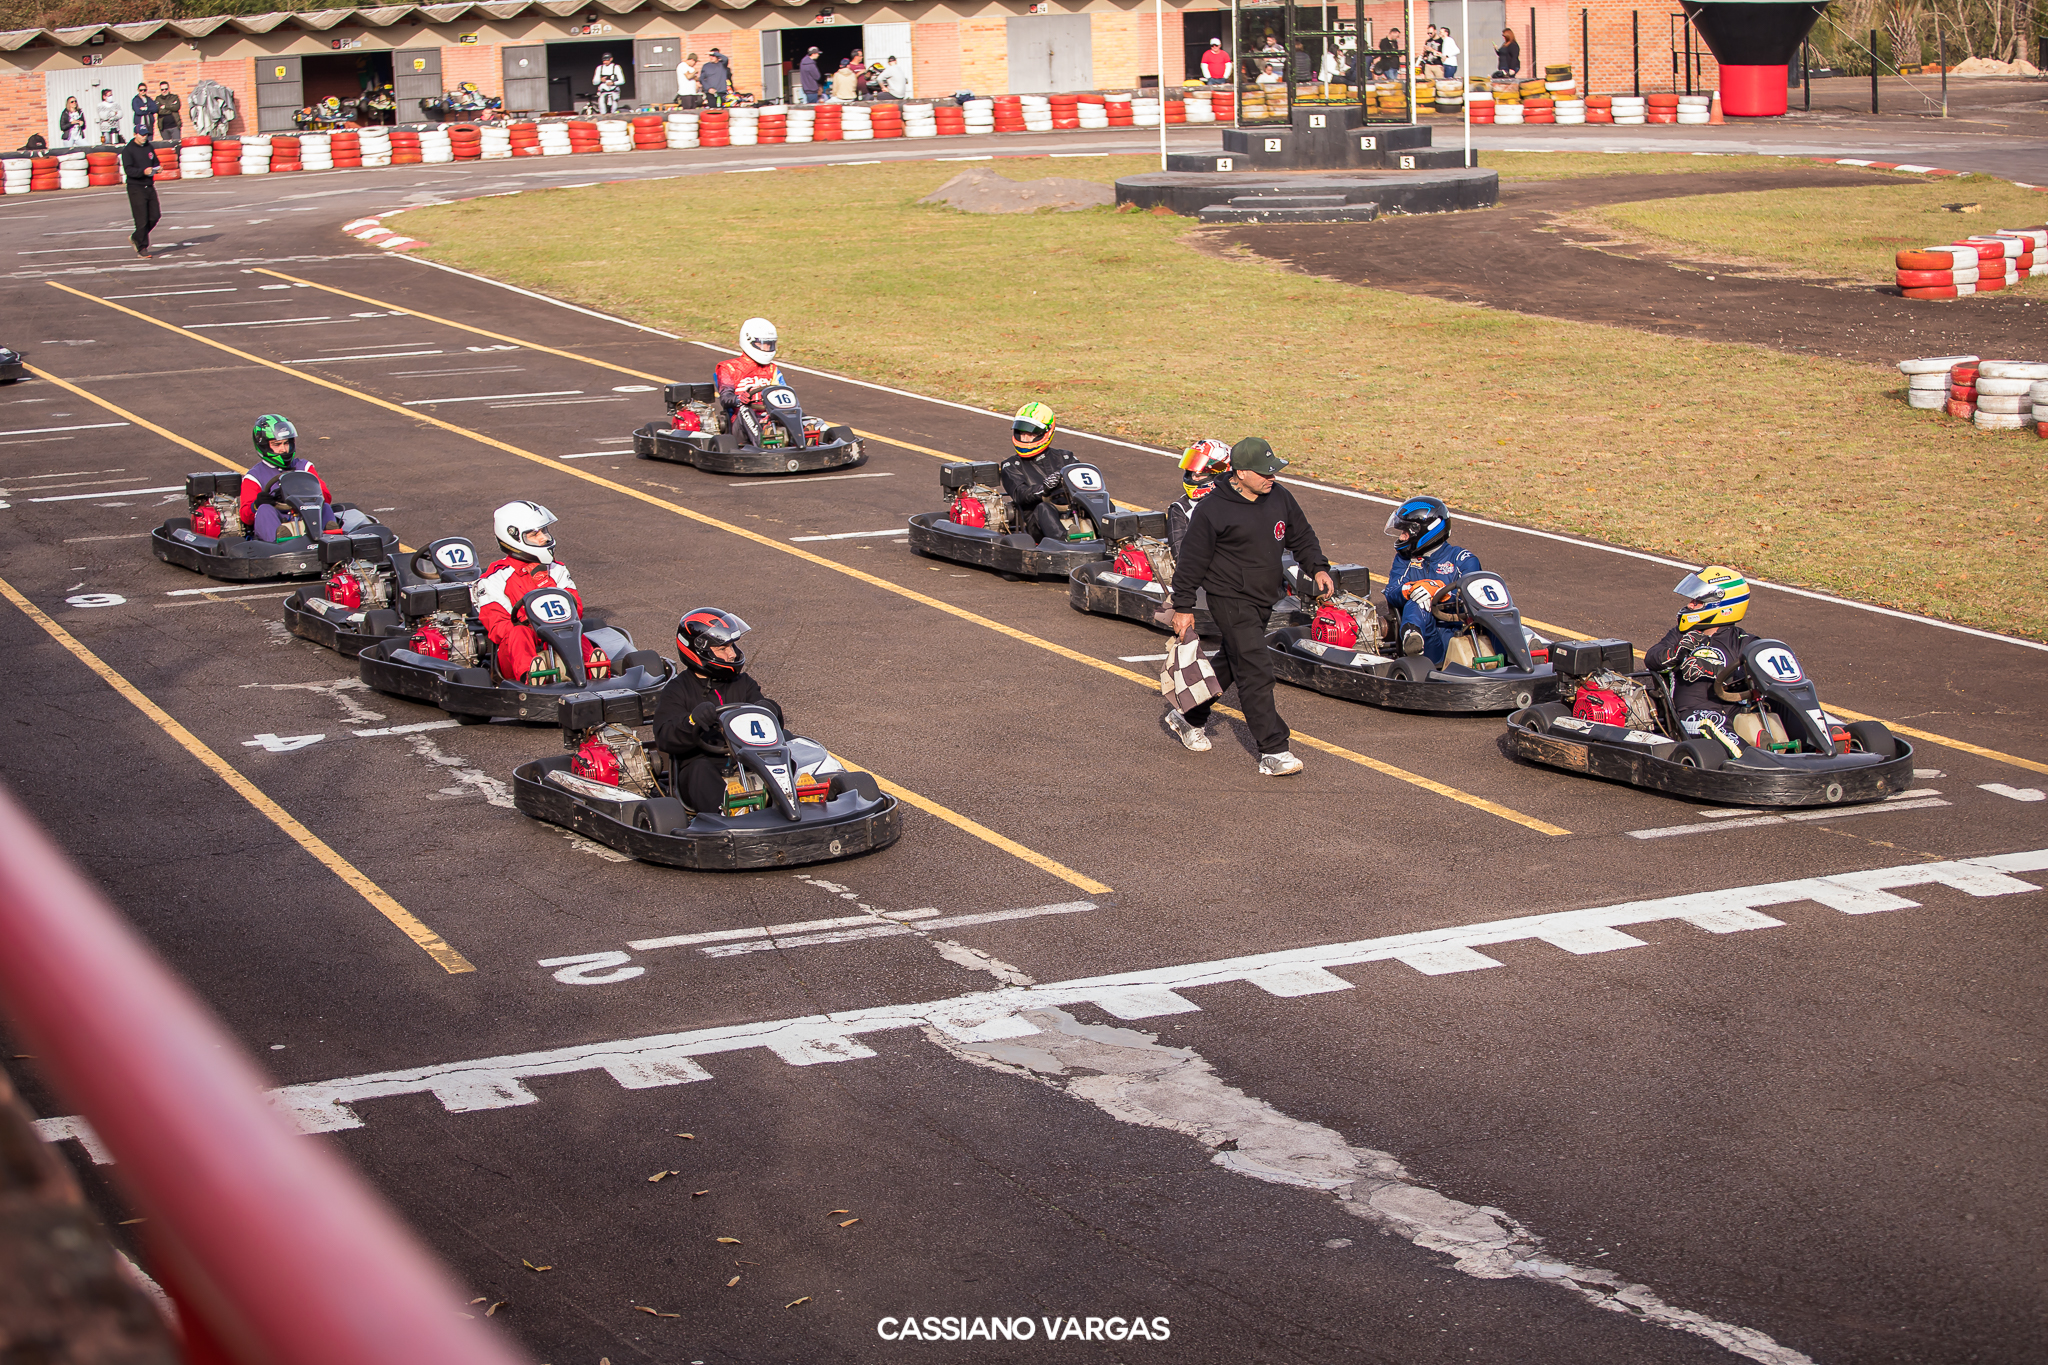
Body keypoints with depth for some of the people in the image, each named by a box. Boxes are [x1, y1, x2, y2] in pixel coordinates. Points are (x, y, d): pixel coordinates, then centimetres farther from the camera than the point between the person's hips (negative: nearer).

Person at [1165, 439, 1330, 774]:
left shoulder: (1280, 498, 3)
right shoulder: (1212, 510, -15)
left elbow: (1301, 536, 18)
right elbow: (1191, 560, -9)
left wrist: (1318, 568, 4)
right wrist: (1183, 607, -7)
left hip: (1263, 601, 8)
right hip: (1230, 599, -7)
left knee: (1231, 663, 19)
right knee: (1256, 671, -13)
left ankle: (1188, 716, 39)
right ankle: (1273, 752, -13)